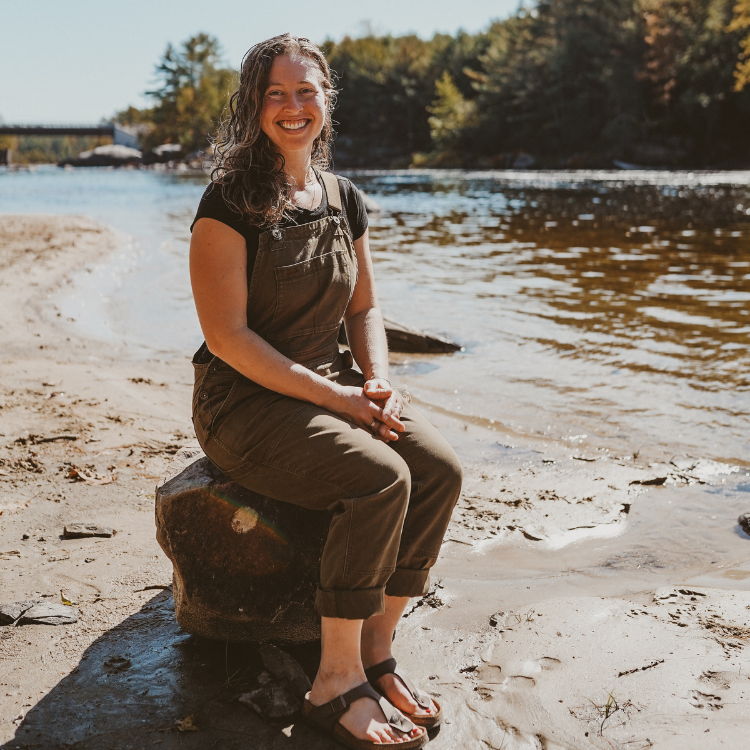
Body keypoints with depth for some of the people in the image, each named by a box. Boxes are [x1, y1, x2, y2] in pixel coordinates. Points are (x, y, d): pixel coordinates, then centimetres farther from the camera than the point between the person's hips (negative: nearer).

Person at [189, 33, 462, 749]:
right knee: (381, 480, -29)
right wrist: (333, 397, -19)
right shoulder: (229, 203, -10)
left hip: (334, 387, 7)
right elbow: (227, 335, -16)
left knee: (440, 467, -17)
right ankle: (336, 682, -14)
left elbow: (364, 309, 17)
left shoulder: (345, 201, 11)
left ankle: (375, 652, -5)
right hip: (246, 403, -6)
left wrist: (377, 380, -4)